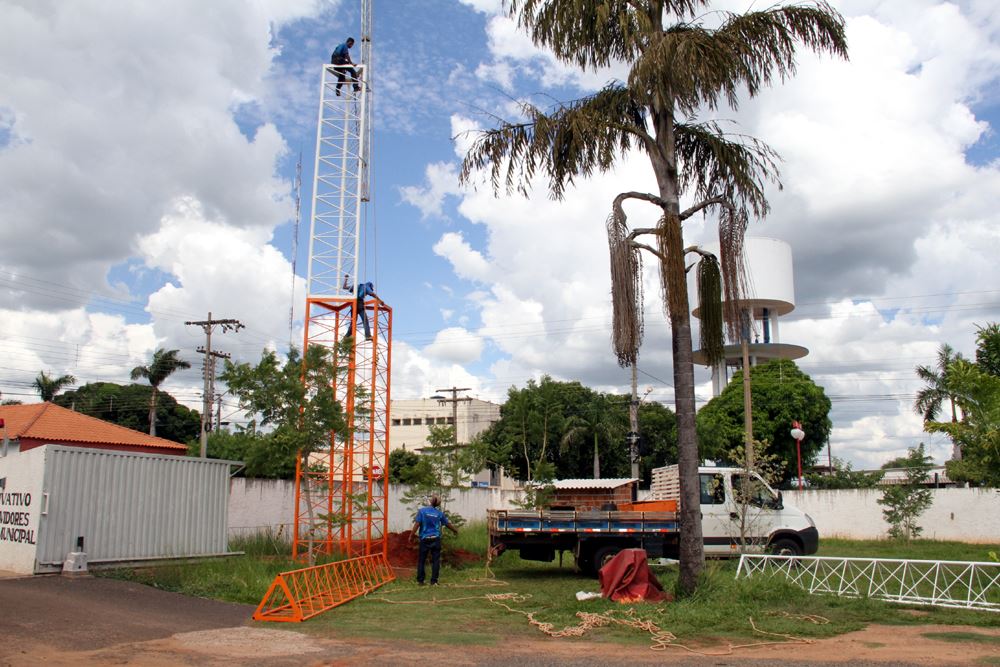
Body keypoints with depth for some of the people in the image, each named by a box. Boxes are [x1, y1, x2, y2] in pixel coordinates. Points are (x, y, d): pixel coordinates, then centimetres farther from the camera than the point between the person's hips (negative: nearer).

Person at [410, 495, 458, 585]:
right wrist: (455, 531, 30)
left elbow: (417, 524, -11)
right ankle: (433, 581, 6)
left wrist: (411, 536, -5)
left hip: (425, 539, -1)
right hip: (435, 539, 1)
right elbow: (448, 524, 13)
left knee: (421, 560, 10)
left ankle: (420, 580, 13)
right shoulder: (439, 513, 2)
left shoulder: (422, 511, -5)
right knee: (435, 560, 6)